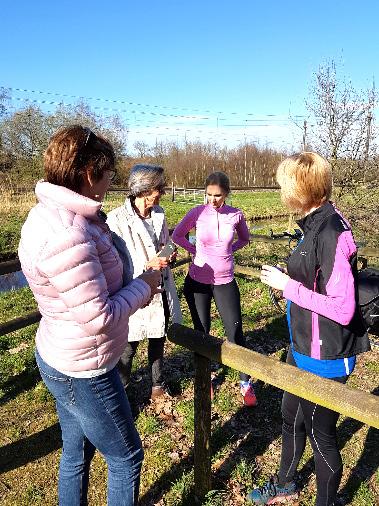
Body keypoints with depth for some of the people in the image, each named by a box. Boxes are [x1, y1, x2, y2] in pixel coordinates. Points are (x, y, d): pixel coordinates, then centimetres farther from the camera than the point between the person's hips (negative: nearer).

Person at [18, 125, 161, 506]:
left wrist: (135, 286, 0)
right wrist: (143, 286, -12)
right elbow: (99, 317, -27)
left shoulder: (51, 214, 3)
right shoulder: (66, 235, -30)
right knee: (127, 458, 14)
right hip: (84, 372, -9)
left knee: (76, 452, 27)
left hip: (59, 359, 10)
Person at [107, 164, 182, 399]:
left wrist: (169, 255, -6)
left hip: (161, 290, 6)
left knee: (158, 340, 22)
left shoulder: (159, 213, 1)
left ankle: (158, 384, 44)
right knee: (128, 347, 10)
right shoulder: (117, 220, -20)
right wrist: (148, 266, -29)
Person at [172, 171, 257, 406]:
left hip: (225, 282, 0)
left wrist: (228, 250, -1)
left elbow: (244, 239, 14)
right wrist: (196, 250, -3)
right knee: (202, 332, 12)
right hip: (197, 281, 0)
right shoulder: (197, 213, -9)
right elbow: (177, 235, 7)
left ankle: (246, 383, 23)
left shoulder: (236, 215, -6)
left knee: (236, 333, 3)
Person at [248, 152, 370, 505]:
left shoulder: (331, 234, -26)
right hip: (303, 349, 9)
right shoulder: (316, 225, 2)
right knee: (291, 418, 27)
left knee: (320, 434, 14)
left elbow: (343, 309, -27)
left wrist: (288, 286, -23)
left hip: (324, 359, -9)